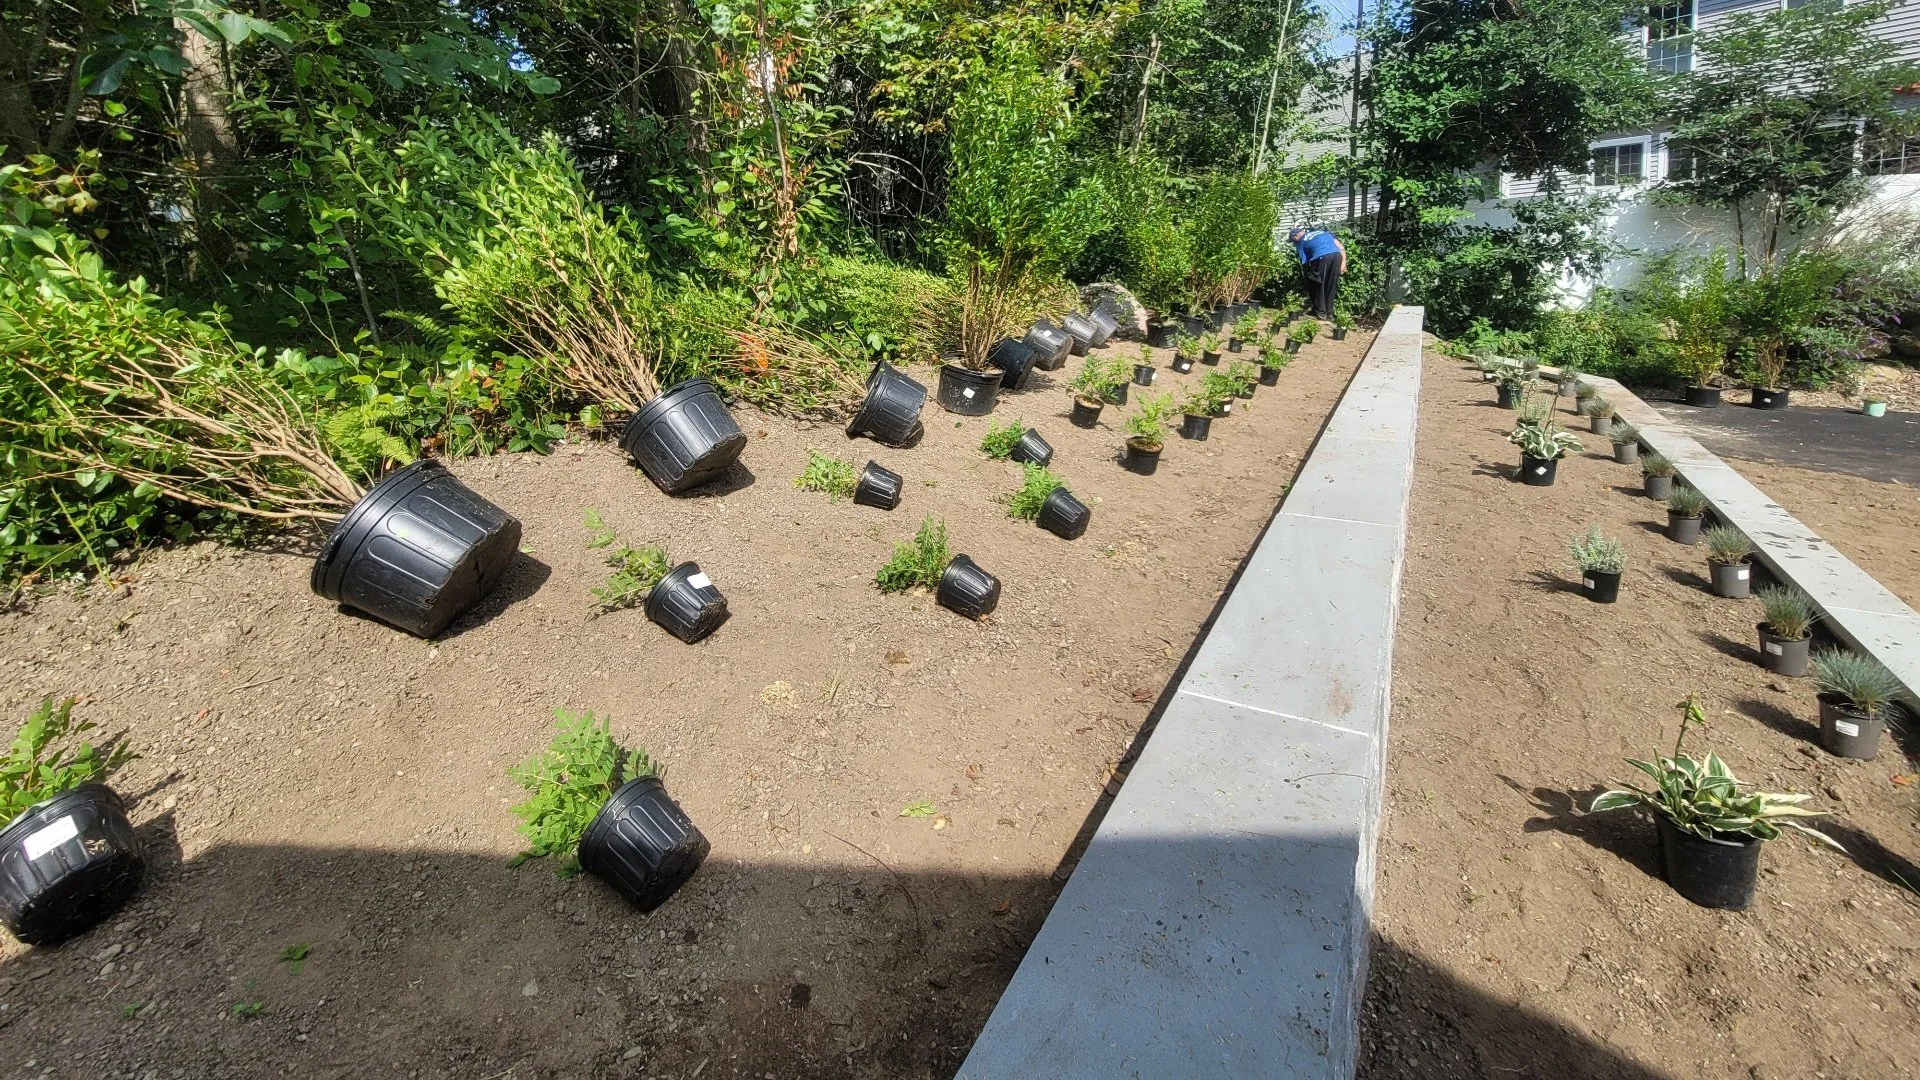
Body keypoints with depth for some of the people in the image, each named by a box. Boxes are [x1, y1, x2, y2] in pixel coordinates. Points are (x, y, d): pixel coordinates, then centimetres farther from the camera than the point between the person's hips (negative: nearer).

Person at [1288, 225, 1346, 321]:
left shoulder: (1300, 242, 20)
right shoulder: (1322, 231, 32)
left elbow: (1305, 263, 14)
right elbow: (1341, 246, 20)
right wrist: (1343, 262, 18)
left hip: (1321, 257, -5)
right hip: (1337, 255, 5)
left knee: (1317, 286, 15)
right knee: (1331, 286, 18)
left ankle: (1320, 313, 18)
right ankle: (1329, 313, 25)